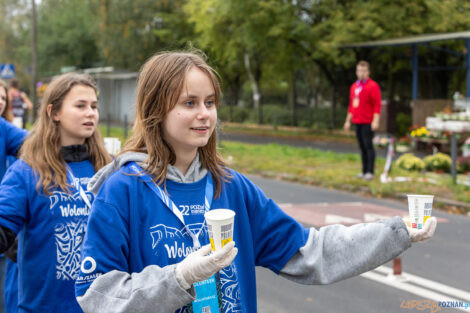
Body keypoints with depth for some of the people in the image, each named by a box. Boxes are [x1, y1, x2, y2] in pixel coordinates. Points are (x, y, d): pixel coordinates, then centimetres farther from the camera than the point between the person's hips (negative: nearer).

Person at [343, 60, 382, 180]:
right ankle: (364, 171, 14)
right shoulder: (353, 87, 16)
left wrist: (376, 121, -19)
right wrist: (348, 121, 18)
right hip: (357, 122, 7)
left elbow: (377, 105, -12)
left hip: (368, 123, -7)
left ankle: (370, 172, -5)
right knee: (362, 147, 9)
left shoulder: (373, 86, -6)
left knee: (368, 145, -8)